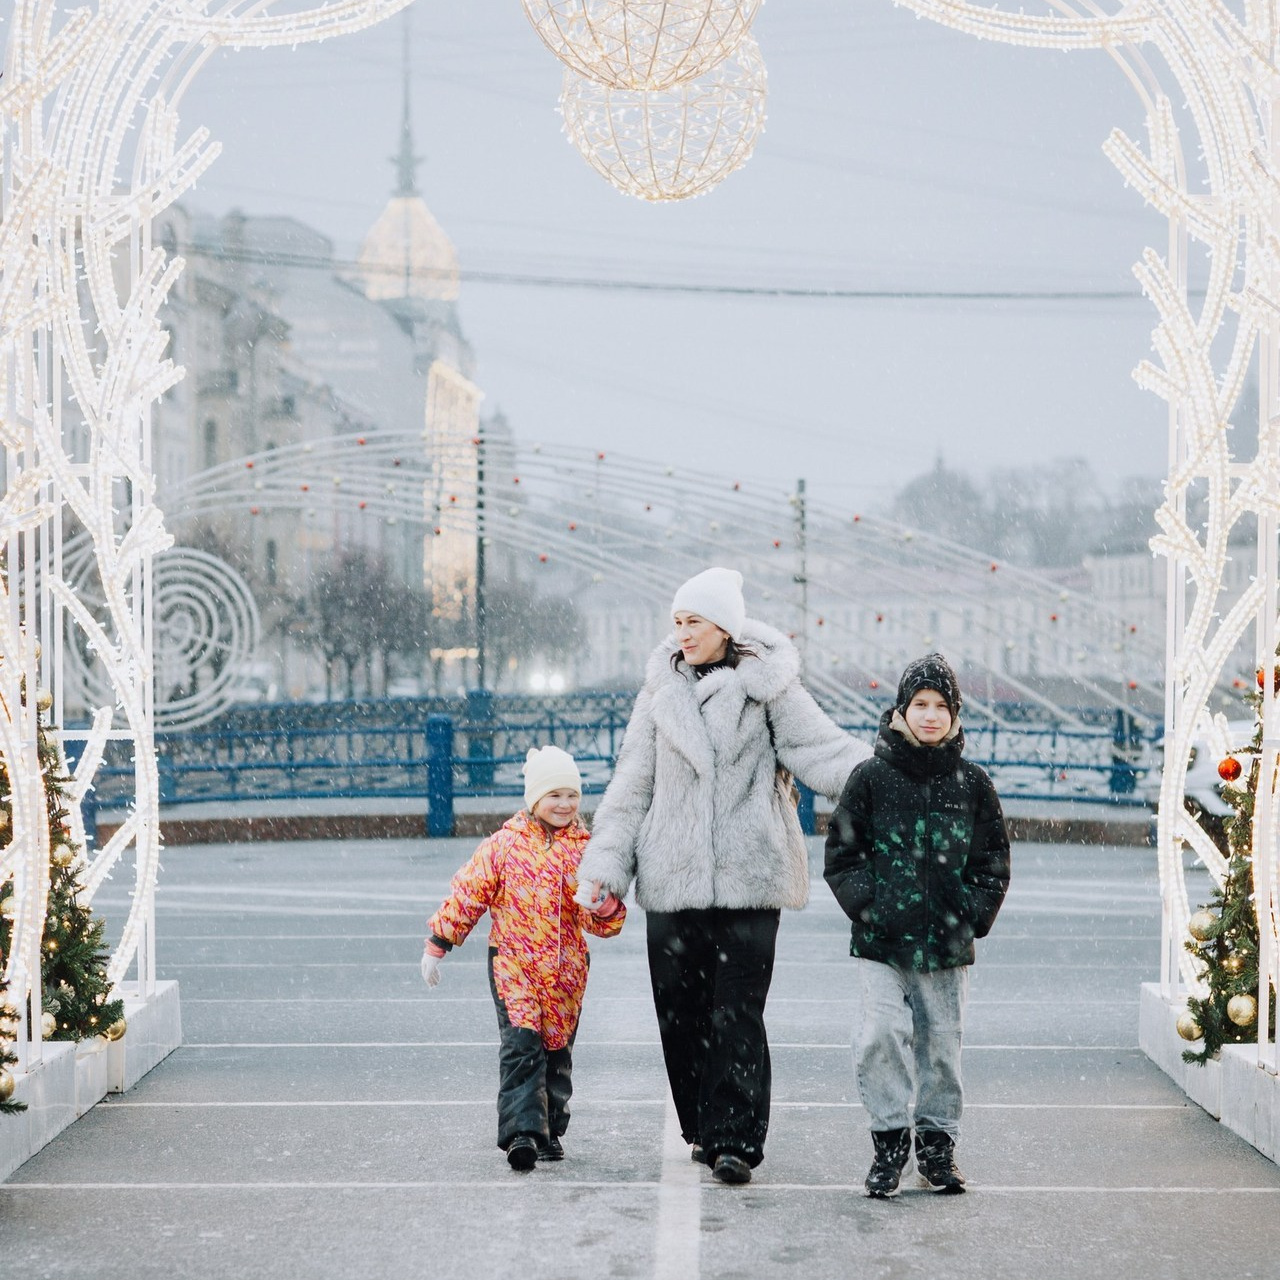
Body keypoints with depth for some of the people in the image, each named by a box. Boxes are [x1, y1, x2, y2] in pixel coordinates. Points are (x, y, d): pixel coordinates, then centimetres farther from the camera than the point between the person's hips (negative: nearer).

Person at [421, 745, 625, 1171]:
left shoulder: (586, 849, 5)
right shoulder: (504, 844, -2)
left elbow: (606, 923, 5)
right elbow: (467, 895, 3)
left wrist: (605, 907, -19)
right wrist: (436, 944, 3)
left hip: (566, 971, 3)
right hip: (513, 963, -3)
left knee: (557, 1050, 12)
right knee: (520, 1045, -15)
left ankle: (550, 1130, 25)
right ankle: (521, 1131, -21)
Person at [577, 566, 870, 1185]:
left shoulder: (766, 686, 1)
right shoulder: (661, 688, 11)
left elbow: (822, 750, -7)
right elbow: (633, 782, 13)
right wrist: (607, 860, 6)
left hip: (747, 876, -4)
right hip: (673, 876, 4)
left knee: (737, 1011, -8)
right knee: (680, 1010, 6)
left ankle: (735, 1140, -6)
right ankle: (703, 1129, 20)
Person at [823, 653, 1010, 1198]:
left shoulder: (972, 783, 5)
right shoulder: (871, 777, 0)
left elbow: (994, 862, 12)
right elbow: (841, 855, 3)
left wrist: (972, 917, 0)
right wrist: (868, 908, -7)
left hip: (946, 947, 2)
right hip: (880, 946, -2)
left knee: (942, 1044, 7)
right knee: (878, 1036, -13)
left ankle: (937, 1144, 23)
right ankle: (890, 1140, 3)